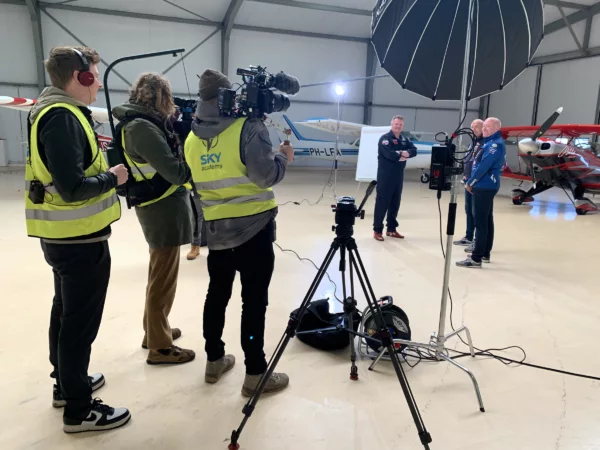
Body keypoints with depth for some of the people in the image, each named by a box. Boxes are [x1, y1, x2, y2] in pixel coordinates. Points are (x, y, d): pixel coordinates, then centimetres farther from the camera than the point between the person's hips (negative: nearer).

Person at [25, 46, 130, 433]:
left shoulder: (56, 111, 11)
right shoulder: (63, 117, -19)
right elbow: (71, 187, -27)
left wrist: (99, 162, 5)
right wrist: (112, 177, -12)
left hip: (66, 236, 10)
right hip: (80, 238, -10)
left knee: (67, 313, 20)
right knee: (81, 322, 1)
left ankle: (66, 383, 38)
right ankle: (79, 409, 15)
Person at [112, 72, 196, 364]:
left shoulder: (141, 122, 10)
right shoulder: (142, 127, -19)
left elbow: (166, 156, 10)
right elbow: (175, 172, -21)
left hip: (160, 205, 10)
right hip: (164, 208, -10)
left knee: (160, 274, 20)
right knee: (163, 278, 0)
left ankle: (154, 330, 35)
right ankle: (159, 346, 14)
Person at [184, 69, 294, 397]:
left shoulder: (192, 138, 8)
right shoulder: (248, 126, -10)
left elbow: (197, 182, 15)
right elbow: (265, 174, -17)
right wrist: (283, 158, 0)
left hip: (215, 229, 6)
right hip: (254, 226, -6)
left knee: (217, 294, 16)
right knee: (254, 300, 0)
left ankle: (214, 360, 29)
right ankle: (255, 374, 8)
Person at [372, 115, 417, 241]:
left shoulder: (405, 139, 15)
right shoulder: (385, 138, -7)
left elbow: (414, 151, 2)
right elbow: (389, 154, -22)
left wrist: (405, 153, -17)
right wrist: (402, 155, -8)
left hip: (399, 176, 7)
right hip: (385, 176, -7)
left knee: (395, 203, 11)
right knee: (382, 202, -5)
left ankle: (391, 229, 21)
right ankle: (377, 230, 1)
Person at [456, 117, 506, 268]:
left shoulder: (495, 144, -15)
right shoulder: (491, 142, 17)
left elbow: (483, 166, -21)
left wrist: (470, 183, -11)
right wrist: (472, 182, 10)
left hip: (484, 187, -10)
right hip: (486, 186, 10)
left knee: (480, 223, -10)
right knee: (487, 220, 15)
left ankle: (476, 258, -8)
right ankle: (485, 253, 24)